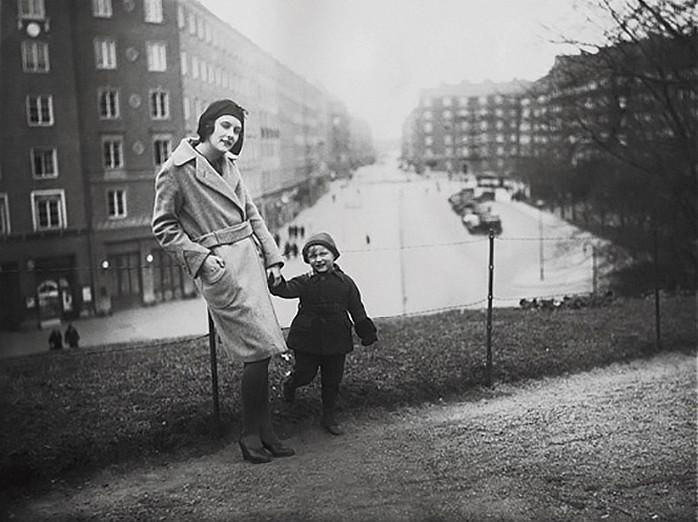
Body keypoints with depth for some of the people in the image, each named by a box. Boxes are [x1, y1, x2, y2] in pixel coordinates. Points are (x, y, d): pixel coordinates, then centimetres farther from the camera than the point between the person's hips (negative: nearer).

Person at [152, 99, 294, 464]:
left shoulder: (229, 165, 13)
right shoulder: (176, 170, -8)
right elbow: (163, 227, -4)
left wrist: (272, 256, 12)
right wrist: (200, 257, -13)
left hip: (248, 257, 7)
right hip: (217, 266, -7)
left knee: (261, 349, 7)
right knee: (259, 348, -9)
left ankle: (264, 432, 18)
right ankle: (251, 434, 7)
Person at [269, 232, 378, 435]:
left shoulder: (345, 283, -1)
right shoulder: (305, 282, -6)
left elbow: (357, 311, 5)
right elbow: (286, 290, -23)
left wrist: (367, 334, 3)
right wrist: (276, 282, -45)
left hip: (336, 341, 2)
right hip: (308, 339, -2)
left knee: (332, 380, 10)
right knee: (305, 374, 5)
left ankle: (330, 417, 25)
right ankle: (290, 384, 41)